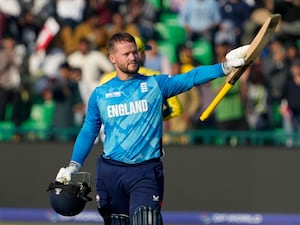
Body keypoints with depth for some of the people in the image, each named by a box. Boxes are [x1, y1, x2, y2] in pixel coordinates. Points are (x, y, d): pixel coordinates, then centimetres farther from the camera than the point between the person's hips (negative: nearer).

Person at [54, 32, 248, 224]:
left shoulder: (156, 85, 2)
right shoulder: (100, 94, 8)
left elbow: (191, 78, -9)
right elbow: (88, 133, 15)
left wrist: (225, 67, -23)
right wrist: (73, 166, 7)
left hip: (146, 172, -2)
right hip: (110, 172, 2)